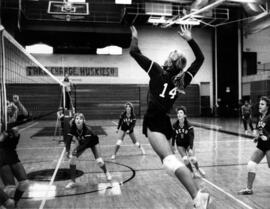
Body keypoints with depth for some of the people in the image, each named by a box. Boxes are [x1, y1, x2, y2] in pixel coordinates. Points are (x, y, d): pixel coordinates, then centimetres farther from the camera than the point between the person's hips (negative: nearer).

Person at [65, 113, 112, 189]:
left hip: (92, 142, -3)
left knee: (99, 161, -12)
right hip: (82, 143, 4)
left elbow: (86, 142, -40)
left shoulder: (86, 129, -37)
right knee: (72, 158, -12)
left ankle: (106, 173, 24)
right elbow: (68, 140, -29)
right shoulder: (73, 129, -27)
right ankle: (73, 182, 2)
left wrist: (76, 150, -47)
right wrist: (68, 151, -43)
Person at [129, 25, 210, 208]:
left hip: (154, 122, -7)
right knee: (168, 158, 27)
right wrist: (189, 39, 18)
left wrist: (135, 38, 16)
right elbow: (200, 58, 18)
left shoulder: (157, 72, -5)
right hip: (165, 121, 7)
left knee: (170, 160, -21)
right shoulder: (183, 79, 6)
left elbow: (135, 53, -2)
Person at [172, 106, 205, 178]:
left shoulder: (189, 126, -23)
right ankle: (192, 172, 10)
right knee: (185, 159, -14)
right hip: (180, 145, 1)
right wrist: (172, 146, -1)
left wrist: (191, 149, -34)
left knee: (192, 159, -13)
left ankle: (198, 169, 19)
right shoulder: (175, 125, -17)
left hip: (188, 144, -1)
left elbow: (191, 137, -27)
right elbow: (173, 136, -4)